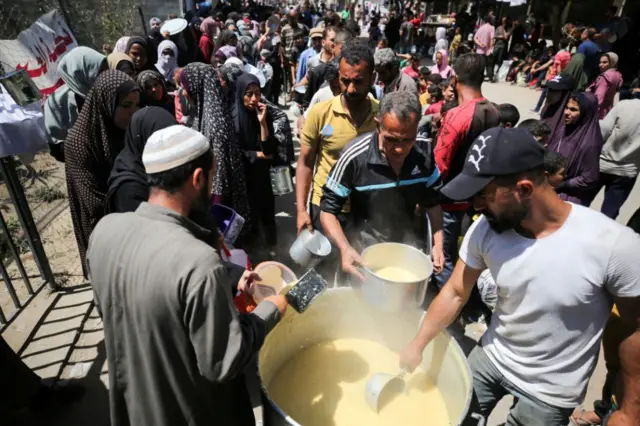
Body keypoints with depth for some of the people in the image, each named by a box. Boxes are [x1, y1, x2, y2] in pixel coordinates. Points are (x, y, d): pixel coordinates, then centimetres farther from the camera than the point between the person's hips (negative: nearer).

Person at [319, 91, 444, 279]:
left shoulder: (424, 151, -14)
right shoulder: (355, 156, -25)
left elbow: (432, 201, 2)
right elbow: (328, 209, -16)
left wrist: (438, 244, -6)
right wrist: (345, 248, -31)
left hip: (408, 246, 4)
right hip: (365, 250, -3)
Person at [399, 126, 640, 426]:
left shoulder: (614, 244, -28)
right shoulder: (484, 230, -19)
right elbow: (455, 293, -7)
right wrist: (417, 345, -7)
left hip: (549, 393, -2)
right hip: (489, 359, 3)